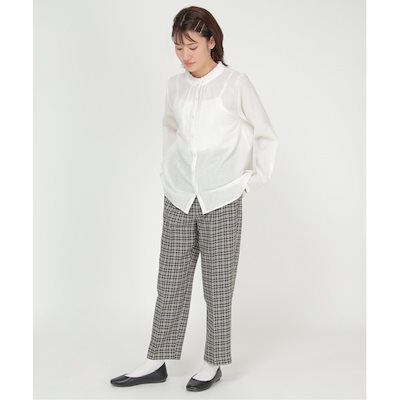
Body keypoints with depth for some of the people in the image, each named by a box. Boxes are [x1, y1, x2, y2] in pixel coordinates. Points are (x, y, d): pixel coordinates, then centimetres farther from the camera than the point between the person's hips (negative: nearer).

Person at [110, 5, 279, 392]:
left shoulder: (236, 84, -6)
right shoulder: (175, 85, 7)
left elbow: (265, 135, 2)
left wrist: (252, 179, -2)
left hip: (221, 202, -4)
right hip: (178, 200, 4)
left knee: (218, 287, 5)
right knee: (170, 282, 8)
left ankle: (213, 364, 19)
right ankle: (157, 362, 18)